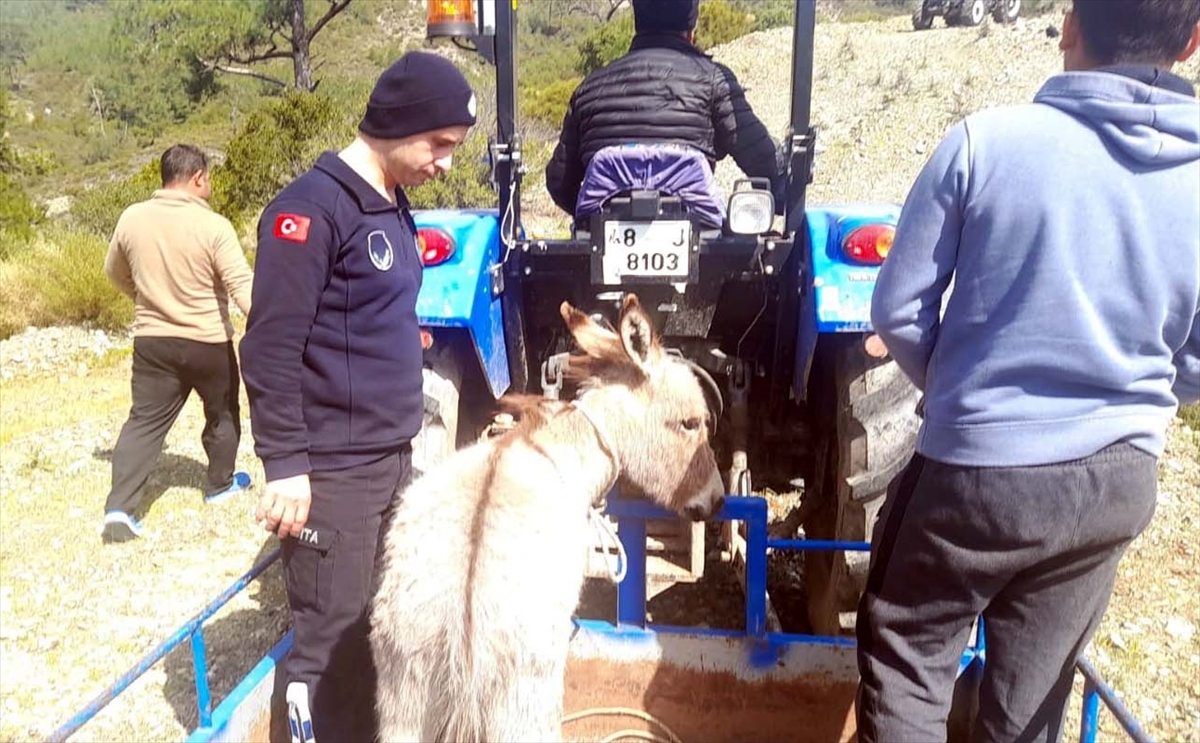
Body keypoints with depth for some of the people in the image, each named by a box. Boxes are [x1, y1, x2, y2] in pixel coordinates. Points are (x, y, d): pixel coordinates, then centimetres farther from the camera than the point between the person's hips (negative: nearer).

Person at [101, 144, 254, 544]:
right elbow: (242, 286, -23)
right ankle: (220, 484, 34)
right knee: (222, 413, 18)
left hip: (152, 340, 4)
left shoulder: (131, 218, -1)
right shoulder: (213, 226, -17)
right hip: (208, 343, -4)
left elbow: (116, 273, 14)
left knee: (145, 420, 8)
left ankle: (119, 507, -1)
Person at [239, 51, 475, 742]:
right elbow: (271, 349, -16)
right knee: (336, 643, 2)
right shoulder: (312, 208, -14)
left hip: (395, 459, 8)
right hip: (334, 472, -8)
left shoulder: (393, 204, 12)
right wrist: (286, 465, -18)